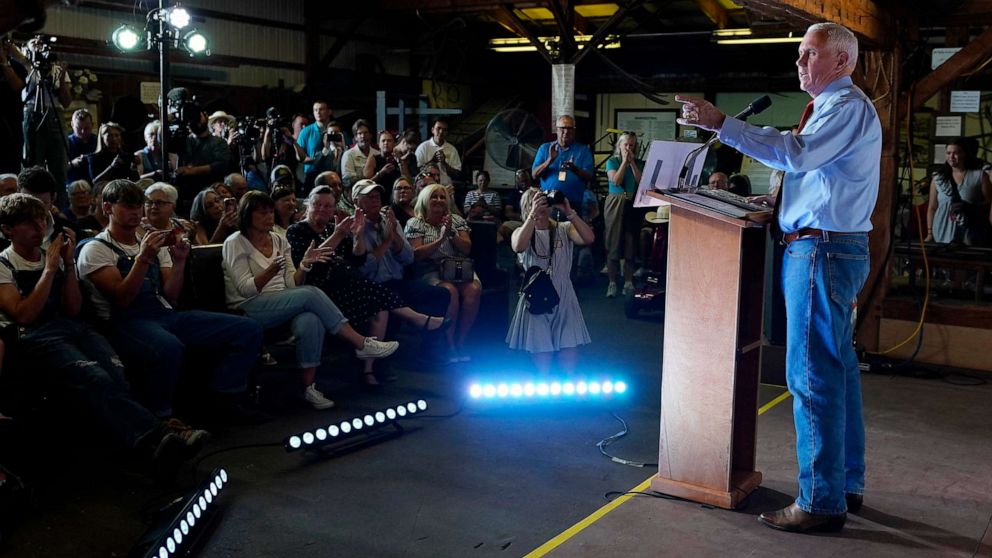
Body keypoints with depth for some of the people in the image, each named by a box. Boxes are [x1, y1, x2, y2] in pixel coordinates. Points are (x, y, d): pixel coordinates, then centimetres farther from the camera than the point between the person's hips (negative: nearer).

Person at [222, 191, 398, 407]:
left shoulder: (279, 240, 14)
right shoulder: (235, 243, -2)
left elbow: (292, 283, 7)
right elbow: (245, 288, -13)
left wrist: (304, 265, -12)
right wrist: (271, 271, -29)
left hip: (282, 305, 5)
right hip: (248, 309, -5)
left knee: (311, 321, -33)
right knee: (310, 294, -29)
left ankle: (309, 386, -28)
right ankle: (361, 344, -23)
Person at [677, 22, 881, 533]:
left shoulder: (847, 106, -11)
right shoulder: (834, 107, 21)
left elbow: (795, 152, -26)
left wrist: (722, 124, -27)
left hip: (820, 251, -11)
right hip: (834, 248, 11)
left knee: (813, 376, -8)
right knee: (838, 369, 15)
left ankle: (821, 502, -1)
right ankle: (847, 485, 26)